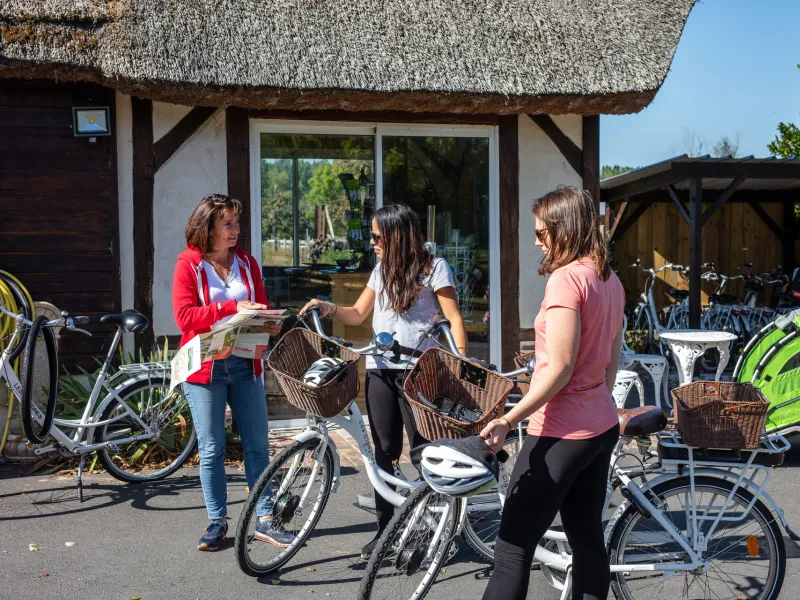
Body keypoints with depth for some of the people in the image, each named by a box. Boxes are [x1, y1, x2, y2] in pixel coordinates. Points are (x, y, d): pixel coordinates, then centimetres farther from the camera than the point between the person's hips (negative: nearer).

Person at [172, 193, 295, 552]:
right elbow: (185, 317, -13)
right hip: (205, 367, -3)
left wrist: (270, 323, -9)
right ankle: (217, 522, 17)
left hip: (245, 364, 4)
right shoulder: (188, 265, -4)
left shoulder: (246, 262, 9)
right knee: (211, 449, 4)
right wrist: (232, 308, -22)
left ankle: (264, 520, 14)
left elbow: (261, 305, 14)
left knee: (257, 443, 4)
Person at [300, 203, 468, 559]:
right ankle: (385, 528, 16)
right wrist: (329, 309, -2)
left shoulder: (433, 267, -2)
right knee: (384, 450, 8)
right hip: (379, 370, 6)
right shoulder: (382, 270, 16)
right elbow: (358, 314, 17)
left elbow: (454, 319, -5)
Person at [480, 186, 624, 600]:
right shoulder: (610, 280, 9)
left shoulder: (566, 277, -18)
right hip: (601, 426, 9)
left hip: (561, 432, -9)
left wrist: (508, 419, -23)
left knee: (513, 547, -2)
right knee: (588, 539, 15)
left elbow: (559, 368, -23)